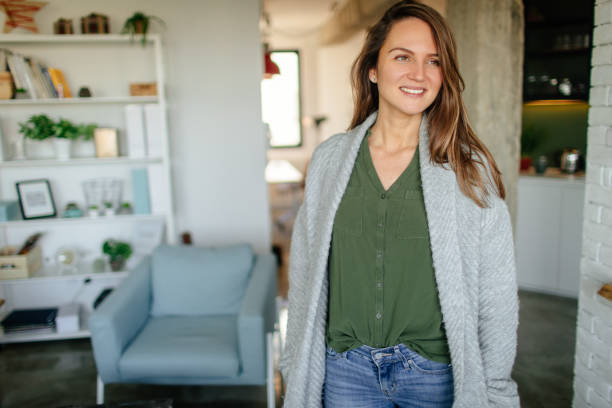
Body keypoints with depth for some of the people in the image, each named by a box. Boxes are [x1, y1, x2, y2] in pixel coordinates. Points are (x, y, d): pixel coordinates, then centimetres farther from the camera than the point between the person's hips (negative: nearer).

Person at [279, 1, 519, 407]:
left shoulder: (470, 168, -8)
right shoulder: (329, 158, -3)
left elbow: (497, 293, -5)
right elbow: (306, 271, 2)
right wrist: (298, 367, 5)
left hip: (437, 373, -1)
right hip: (345, 369, 2)